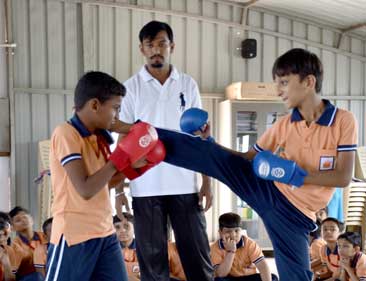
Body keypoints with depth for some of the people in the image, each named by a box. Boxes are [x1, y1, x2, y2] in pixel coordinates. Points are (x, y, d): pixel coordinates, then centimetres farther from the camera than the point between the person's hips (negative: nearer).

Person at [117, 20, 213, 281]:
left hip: (184, 184, 1)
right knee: (152, 258, 5)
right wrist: (120, 188, -2)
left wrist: (207, 181, 2)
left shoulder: (188, 84, 7)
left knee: (197, 254, 4)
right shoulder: (131, 87, 2)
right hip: (146, 187, -1)